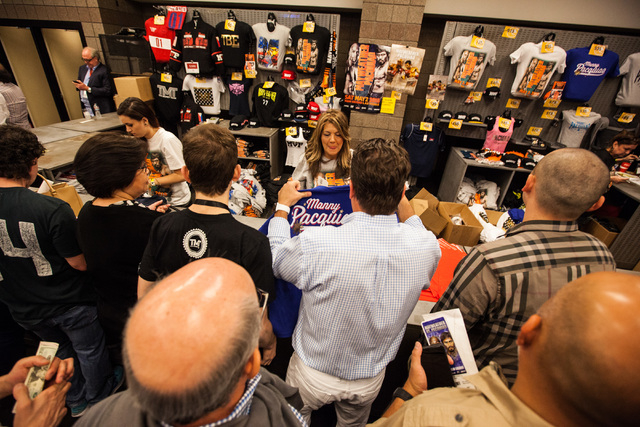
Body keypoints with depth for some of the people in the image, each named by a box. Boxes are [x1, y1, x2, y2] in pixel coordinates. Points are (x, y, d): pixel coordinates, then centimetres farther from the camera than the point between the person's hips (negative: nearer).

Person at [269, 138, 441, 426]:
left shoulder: (314, 245, -36)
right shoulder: (427, 247, -25)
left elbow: (275, 260, -12)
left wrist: (282, 206, 0)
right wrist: (404, 205, 13)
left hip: (312, 375, -2)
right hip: (370, 381, 3)